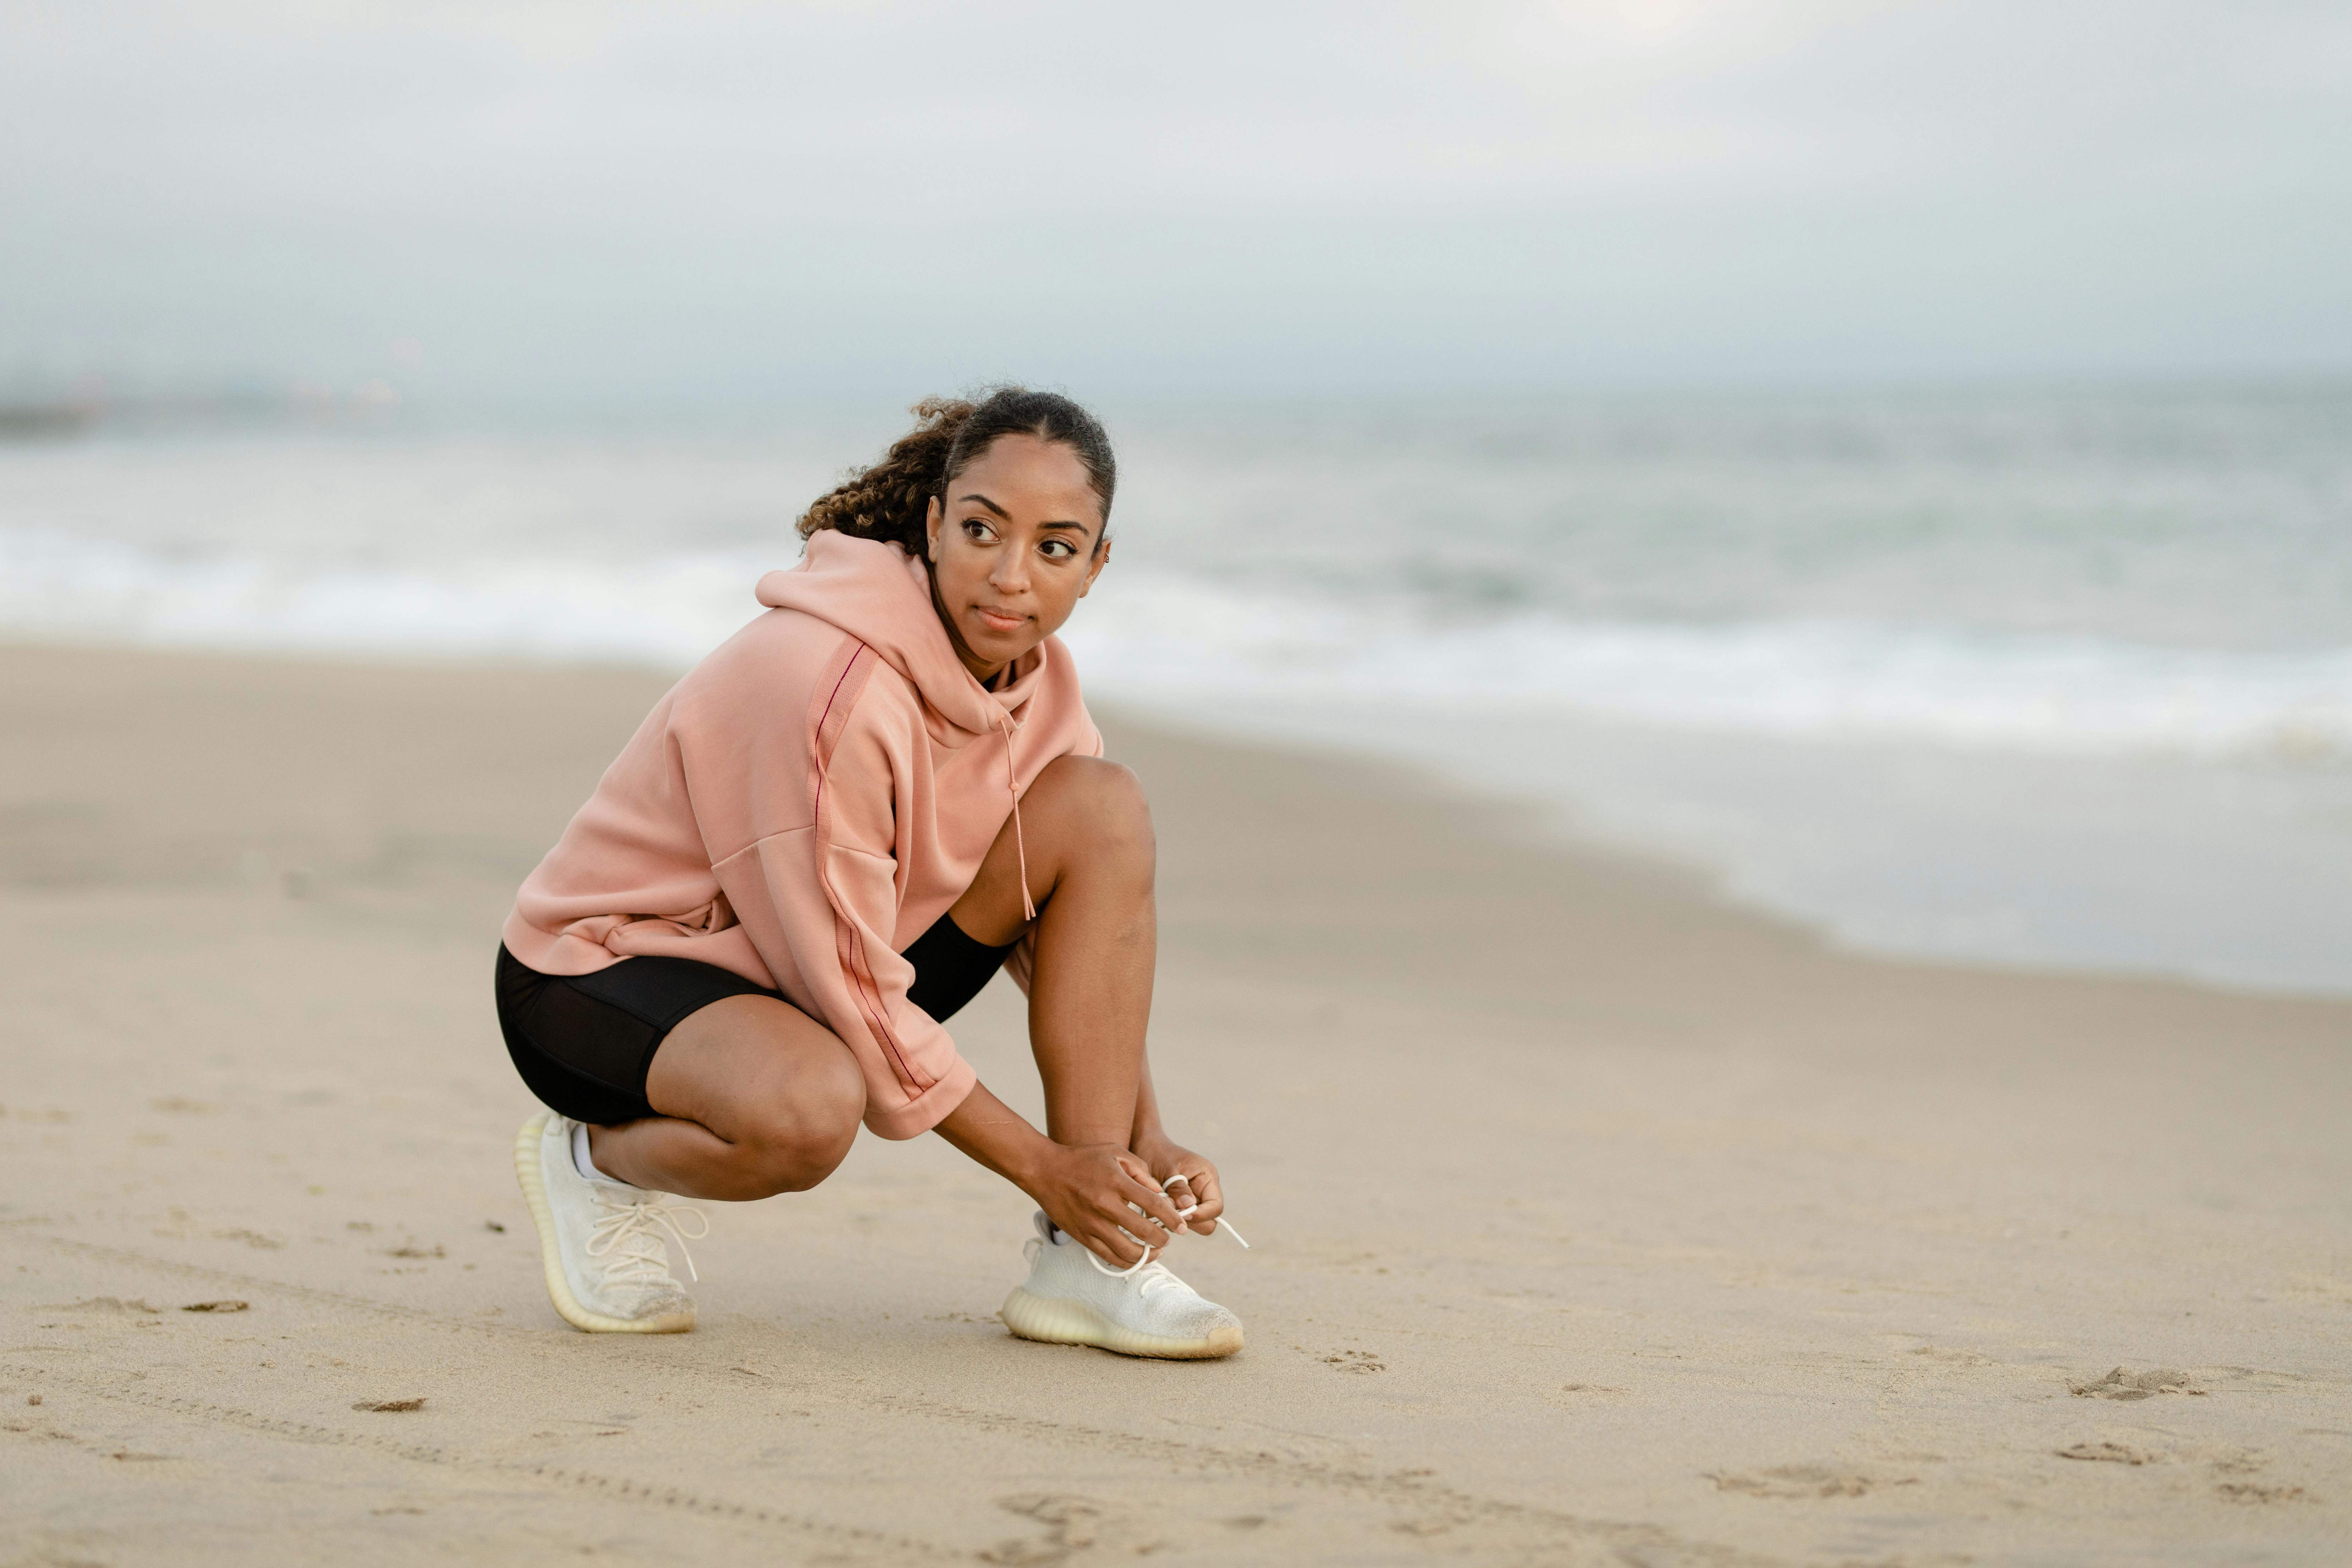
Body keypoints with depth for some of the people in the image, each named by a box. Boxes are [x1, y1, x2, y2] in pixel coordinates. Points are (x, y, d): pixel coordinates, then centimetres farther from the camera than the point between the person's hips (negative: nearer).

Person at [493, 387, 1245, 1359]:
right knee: (810, 1106, -42)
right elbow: (850, 988, -25)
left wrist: (1143, 1138, -6)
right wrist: (1041, 1167, -20)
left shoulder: (1032, 677, -5)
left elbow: (1079, 924, 6)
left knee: (1103, 806, -12)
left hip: (824, 982, 8)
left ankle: (1084, 1265, -11)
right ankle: (600, 1159, -4)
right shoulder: (827, 682, -30)